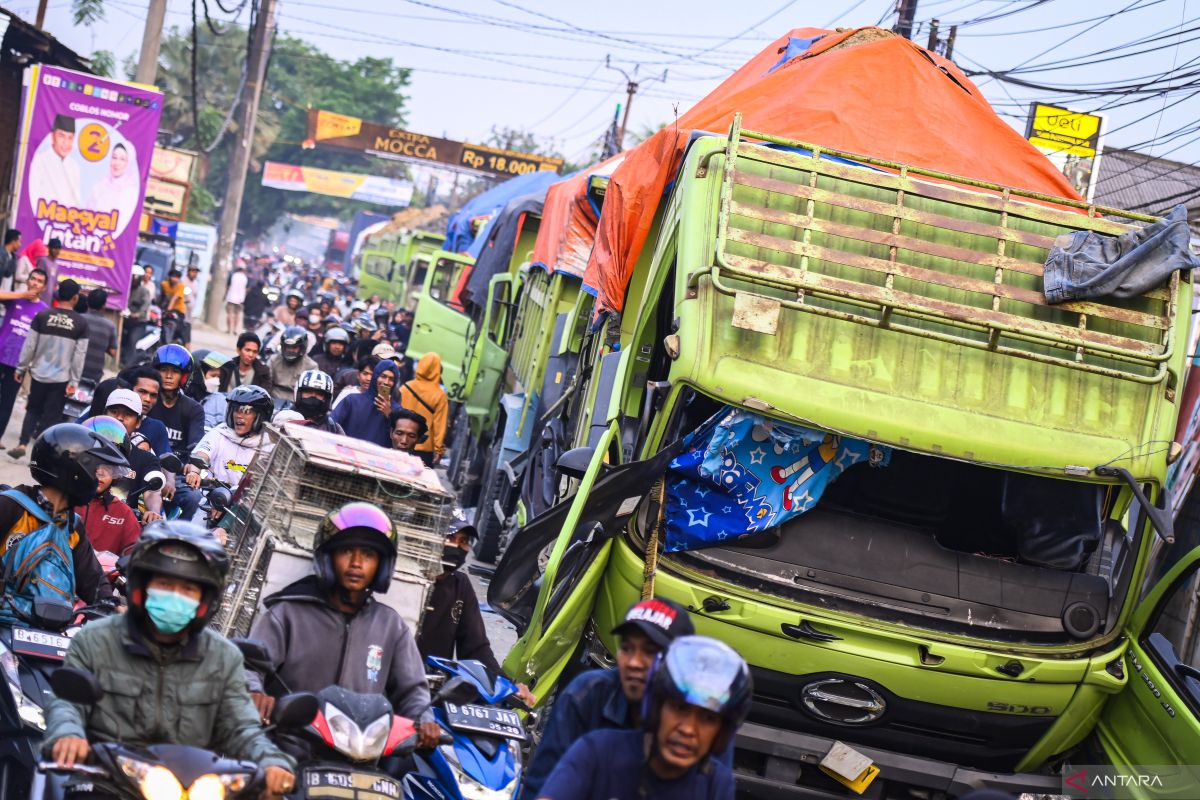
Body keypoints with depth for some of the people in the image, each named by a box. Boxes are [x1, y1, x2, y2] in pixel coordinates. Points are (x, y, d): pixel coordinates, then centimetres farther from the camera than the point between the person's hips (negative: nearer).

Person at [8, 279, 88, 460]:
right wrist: (74, 381, -3)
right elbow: (80, 355, -7)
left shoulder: (42, 316, -3)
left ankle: (22, 444, 5)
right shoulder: (81, 323, -5)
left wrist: (21, 368, 7)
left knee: (33, 410, 18)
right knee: (51, 416, 4)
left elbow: (30, 345, -3)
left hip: (39, 374, 2)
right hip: (61, 378, -2)